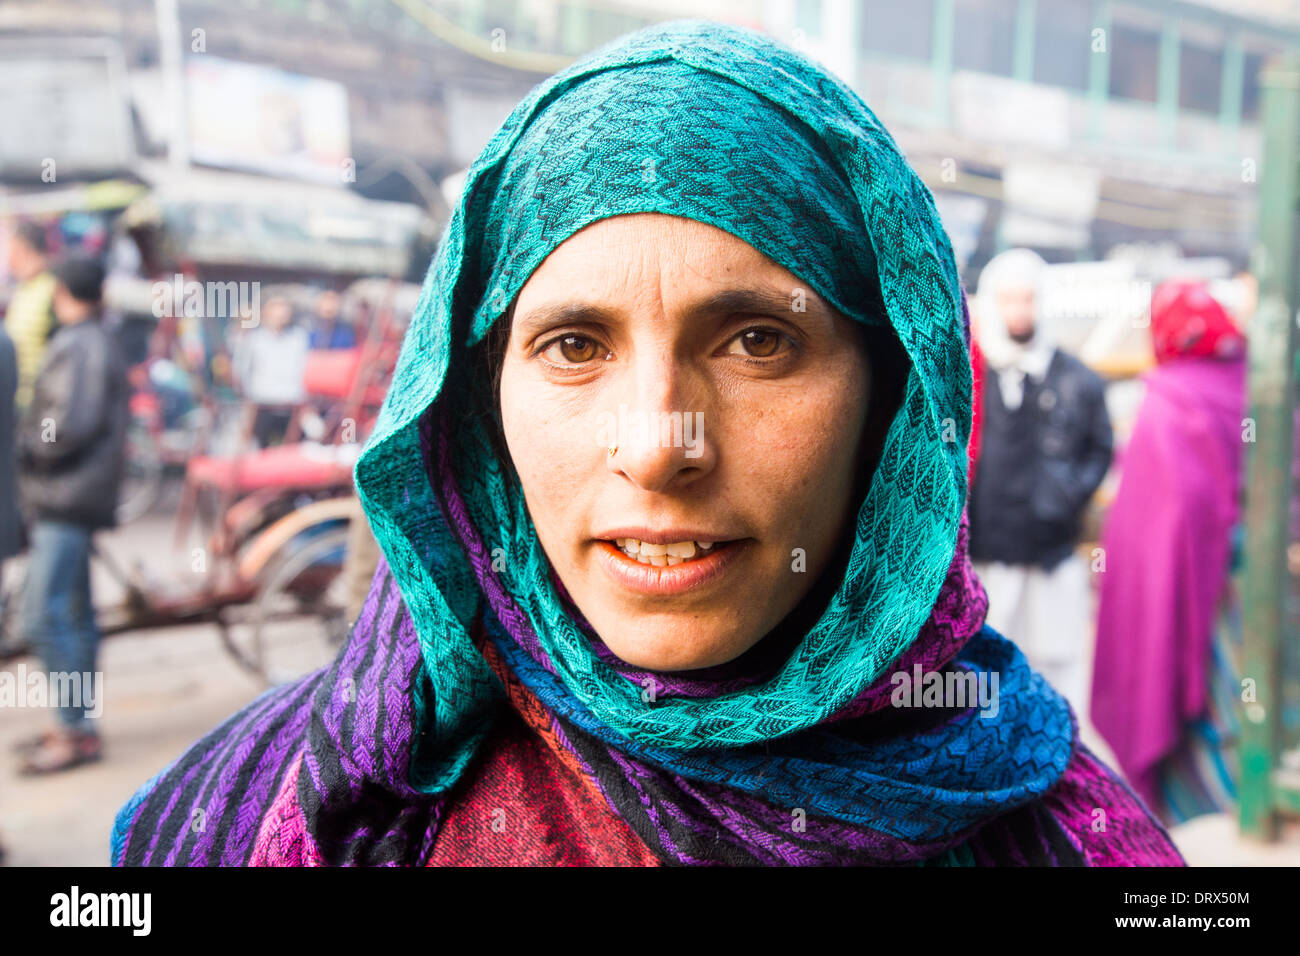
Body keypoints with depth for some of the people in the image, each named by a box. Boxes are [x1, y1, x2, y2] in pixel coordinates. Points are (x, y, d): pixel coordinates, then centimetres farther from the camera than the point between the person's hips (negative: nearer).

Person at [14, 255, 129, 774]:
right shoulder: (97, 342, 17)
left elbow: (70, 424, -23)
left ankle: (77, 731, -6)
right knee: (74, 614, 14)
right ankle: (78, 724, 22)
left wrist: (24, 445, -8)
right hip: (67, 498, 10)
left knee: (44, 617, -10)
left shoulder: (77, 346, -14)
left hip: (67, 501, -10)